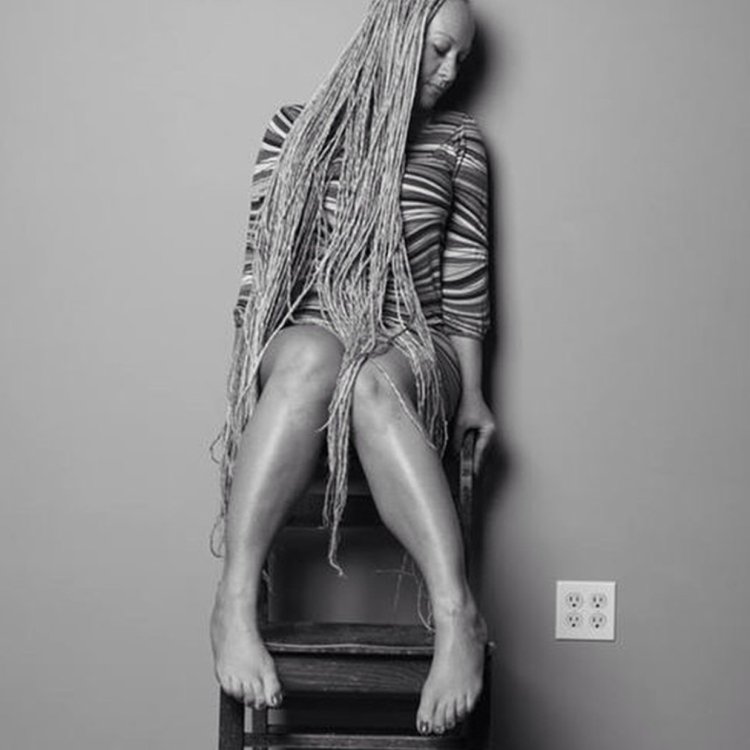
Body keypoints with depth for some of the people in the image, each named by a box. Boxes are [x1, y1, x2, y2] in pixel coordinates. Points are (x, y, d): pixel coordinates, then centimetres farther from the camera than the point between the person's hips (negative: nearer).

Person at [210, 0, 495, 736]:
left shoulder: (456, 141, 11)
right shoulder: (295, 128, 9)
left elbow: (466, 273, 10)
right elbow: (263, 262, 6)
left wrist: (471, 390, 5)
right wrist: (252, 366, -5)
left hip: (413, 351, 0)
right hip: (307, 338, 0)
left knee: (371, 379, -38)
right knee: (313, 354, -39)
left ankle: (455, 612, -53)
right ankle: (234, 600, -46)